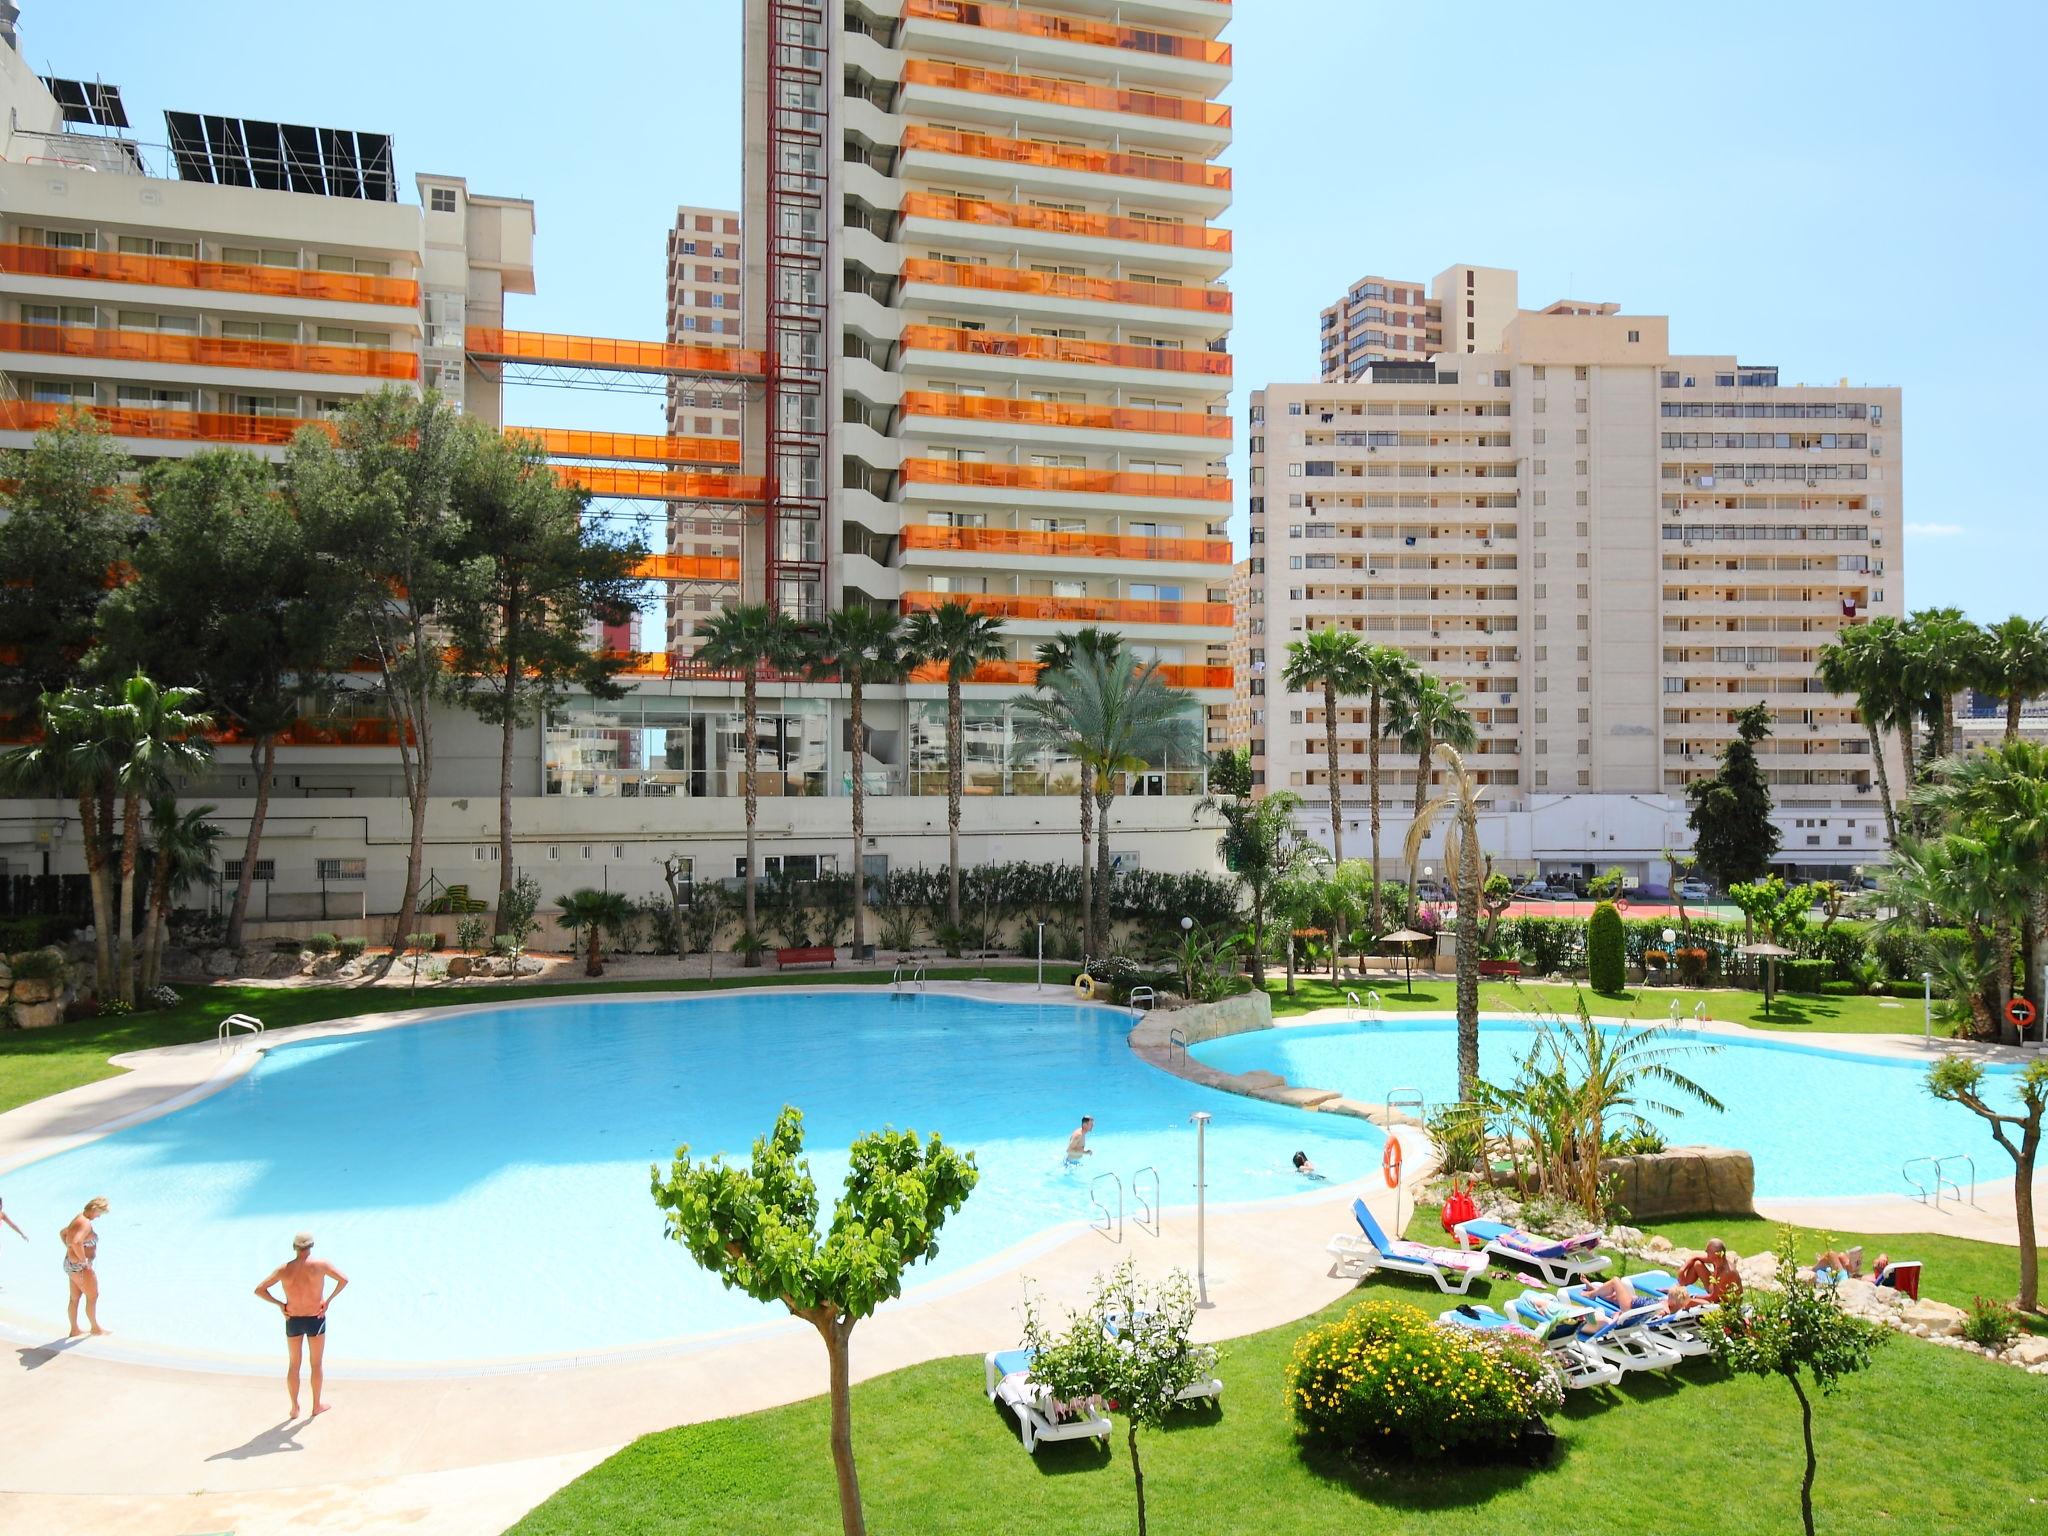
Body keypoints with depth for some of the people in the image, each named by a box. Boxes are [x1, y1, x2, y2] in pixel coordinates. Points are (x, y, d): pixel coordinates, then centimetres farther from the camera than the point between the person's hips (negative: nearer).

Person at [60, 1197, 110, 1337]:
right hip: (80, 1266, -10)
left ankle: (74, 1329, 24)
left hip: (70, 1262, 10)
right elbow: (76, 1242, -38)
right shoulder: (85, 1223, -23)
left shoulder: (79, 1218, 10)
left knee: (74, 1298, 16)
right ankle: (95, 1328, 18)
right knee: (92, 1296, 5)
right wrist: (84, 1260, -26)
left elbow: (63, 1233, 27)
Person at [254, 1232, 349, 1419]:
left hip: (293, 1320, 2)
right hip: (316, 1320, -2)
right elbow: (344, 1280, -17)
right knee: (316, 1364, 14)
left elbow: (259, 1290, -3)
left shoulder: (284, 1269, -7)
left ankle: (295, 1408, 24)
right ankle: (317, 1405, 25)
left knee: (293, 1365, 17)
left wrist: (279, 1304, 3)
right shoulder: (320, 1265, -14)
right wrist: (329, 1300, -5)